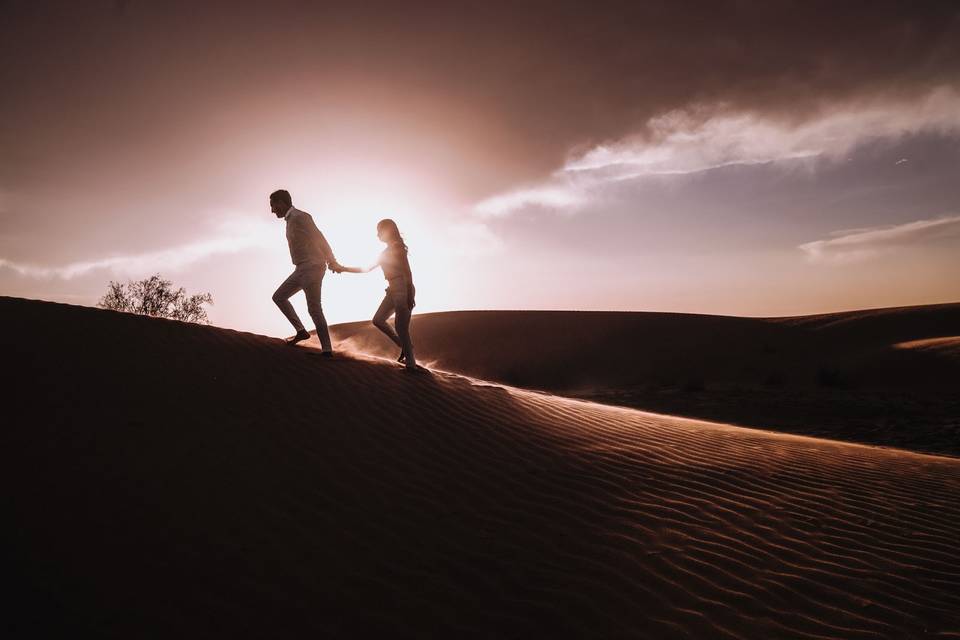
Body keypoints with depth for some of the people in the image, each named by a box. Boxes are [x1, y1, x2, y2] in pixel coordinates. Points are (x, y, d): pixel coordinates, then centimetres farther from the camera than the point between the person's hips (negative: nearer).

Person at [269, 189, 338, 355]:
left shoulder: (299, 217, -13)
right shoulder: (291, 220, 18)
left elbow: (319, 239, -15)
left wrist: (332, 261, -9)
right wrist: (330, 261, 10)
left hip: (312, 268, -10)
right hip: (302, 269, 10)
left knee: (314, 309, -10)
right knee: (279, 296, 11)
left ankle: (327, 350, -8)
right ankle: (301, 331, 10)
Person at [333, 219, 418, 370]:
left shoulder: (397, 247, -5)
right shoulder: (386, 252, 20)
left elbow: (407, 271, -14)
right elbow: (367, 269, 24)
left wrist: (410, 294, -22)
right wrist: (343, 269, 22)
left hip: (403, 289, -9)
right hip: (393, 290, 9)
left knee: (401, 326, -13)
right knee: (378, 320, 6)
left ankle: (411, 362, -9)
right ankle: (405, 347, 12)